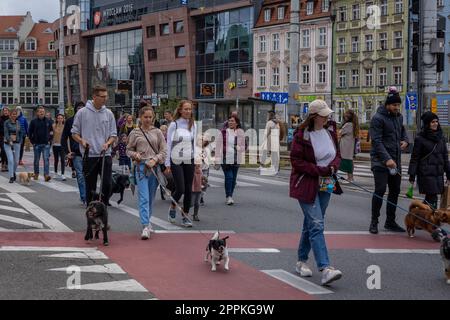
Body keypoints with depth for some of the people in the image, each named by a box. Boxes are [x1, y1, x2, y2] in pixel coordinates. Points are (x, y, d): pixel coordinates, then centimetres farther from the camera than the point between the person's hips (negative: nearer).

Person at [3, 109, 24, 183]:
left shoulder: (18, 122, 9)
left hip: (17, 143, 4)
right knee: (11, 160, -12)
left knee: (16, 160, 5)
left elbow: (21, 132, 15)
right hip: (8, 143, -4)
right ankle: (11, 177, -7)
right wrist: (9, 141, -22)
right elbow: (6, 132, -11)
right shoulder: (7, 122, -4)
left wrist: (20, 141, 6)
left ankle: (13, 172, 33)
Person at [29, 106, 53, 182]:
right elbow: (30, 132, 6)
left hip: (46, 144, 0)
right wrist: (32, 141, 0)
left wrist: (50, 140, 5)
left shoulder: (48, 121, 5)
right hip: (37, 144, 0)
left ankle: (46, 175, -15)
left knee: (46, 159, -11)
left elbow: (51, 131, 14)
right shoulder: (34, 121, 1)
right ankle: (36, 174, 23)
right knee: (36, 160, 9)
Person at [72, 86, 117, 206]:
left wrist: (107, 143, -10)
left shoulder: (108, 113, 6)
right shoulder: (82, 113, -1)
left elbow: (113, 135, 10)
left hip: (105, 155, 2)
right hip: (89, 155, -2)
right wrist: (82, 141, -14)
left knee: (107, 183, -4)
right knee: (90, 186, 5)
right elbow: (74, 133, 5)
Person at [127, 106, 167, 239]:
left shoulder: (157, 132, 7)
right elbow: (128, 150, 11)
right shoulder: (135, 133, 5)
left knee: (151, 197, 11)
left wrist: (155, 160, -10)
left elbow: (164, 150, 5)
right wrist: (135, 154, -10)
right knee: (143, 198, -11)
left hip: (155, 167, 2)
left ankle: (147, 221, 30)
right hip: (141, 167, -2)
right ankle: (145, 226, -14)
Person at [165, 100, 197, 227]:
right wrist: (167, 164, -6)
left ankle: (185, 216, 12)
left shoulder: (193, 124, 8)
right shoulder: (174, 124, -5)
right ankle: (172, 207, 20)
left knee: (188, 189, 3)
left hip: (189, 160, 4)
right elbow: (168, 144, -3)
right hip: (176, 161, -4)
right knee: (180, 189, -9)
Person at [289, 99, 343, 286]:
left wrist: (332, 167, -7)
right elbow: (296, 160, -13)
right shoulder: (302, 135, -12)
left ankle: (301, 262, 28)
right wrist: (319, 170, -17)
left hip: (325, 186, 7)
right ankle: (325, 269, -19)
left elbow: (337, 156, 16)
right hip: (306, 185, -7)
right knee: (317, 225, -13)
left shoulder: (330, 134, 8)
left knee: (310, 223, 15)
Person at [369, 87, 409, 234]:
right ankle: (374, 222, 0)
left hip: (396, 161, 8)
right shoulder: (378, 118, -11)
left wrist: (405, 140, 5)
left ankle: (390, 222, 21)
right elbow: (377, 141, -18)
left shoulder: (399, 117, 13)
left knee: (395, 191, 10)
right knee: (380, 190, -11)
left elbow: (402, 131, 29)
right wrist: (387, 159, -27)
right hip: (380, 161, -8)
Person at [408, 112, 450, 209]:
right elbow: (414, 158, -4)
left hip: (438, 173, 6)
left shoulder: (441, 137, 12)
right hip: (426, 173, -6)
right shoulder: (420, 138, -5)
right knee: (432, 198, -12)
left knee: (430, 198, 6)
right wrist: (412, 176, -9)